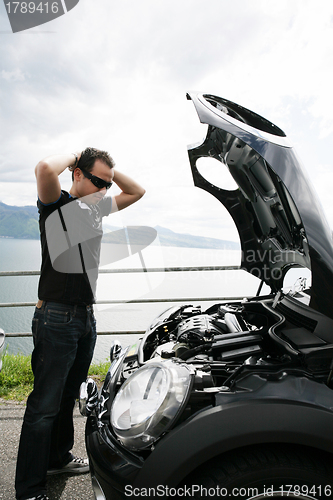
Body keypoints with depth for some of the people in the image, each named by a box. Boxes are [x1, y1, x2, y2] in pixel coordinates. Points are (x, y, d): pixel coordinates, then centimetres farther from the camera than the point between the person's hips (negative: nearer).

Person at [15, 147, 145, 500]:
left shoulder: (98, 208, 12)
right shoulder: (56, 205, -8)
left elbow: (137, 192, 23)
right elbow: (45, 169, -30)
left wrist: (109, 170, 9)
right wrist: (72, 157, -10)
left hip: (86, 316, 8)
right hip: (56, 318, -8)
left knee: (68, 397, 22)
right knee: (44, 404, 1)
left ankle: (58, 458, 41)